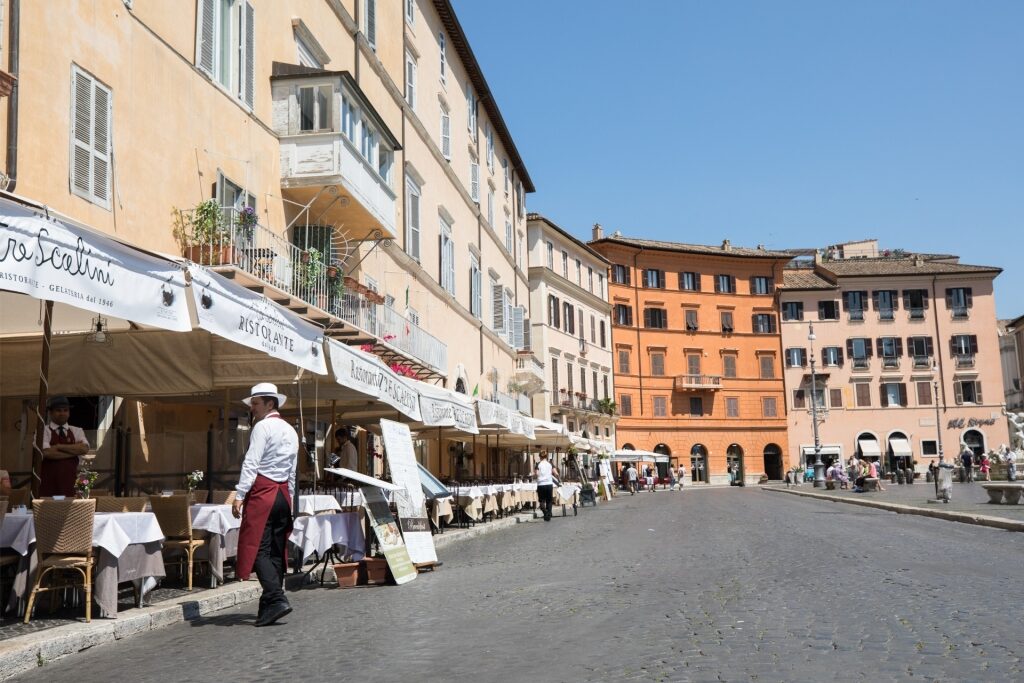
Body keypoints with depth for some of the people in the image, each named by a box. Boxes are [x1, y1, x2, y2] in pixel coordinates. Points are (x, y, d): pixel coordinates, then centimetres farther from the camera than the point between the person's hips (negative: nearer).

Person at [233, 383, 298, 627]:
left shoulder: (263, 427, -5)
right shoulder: (290, 431, 19)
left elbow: (251, 463, -15)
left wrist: (239, 495, -19)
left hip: (262, 491, -8)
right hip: (283, 493, 8)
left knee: (258, 549, -9)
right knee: (276, 551, 10)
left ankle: (276, 600, -19)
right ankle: (270, 605, 13)